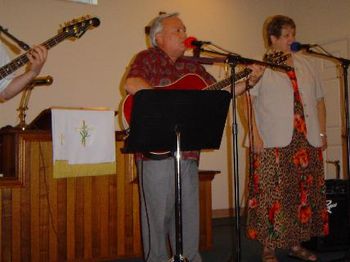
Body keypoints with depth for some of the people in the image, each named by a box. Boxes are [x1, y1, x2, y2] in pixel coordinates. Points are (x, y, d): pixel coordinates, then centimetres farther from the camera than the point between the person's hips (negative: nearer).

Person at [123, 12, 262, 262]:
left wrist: (248, 82, 4)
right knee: (158, 212, 2)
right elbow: (132, 85, -19)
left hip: (187, 150, 6)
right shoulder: (148, 58, 0)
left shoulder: (192, 66, 19)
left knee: (189, 212, 12)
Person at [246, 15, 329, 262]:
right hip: (274, 142, -5)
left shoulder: (308, 64, 16)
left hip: (307, 140, 5)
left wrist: (322, 133, 10)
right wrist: (255, 135, -14)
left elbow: (319, 101, 17)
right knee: (272, 194, -6)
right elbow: (247, 100, -7)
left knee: (306, 192, 7)